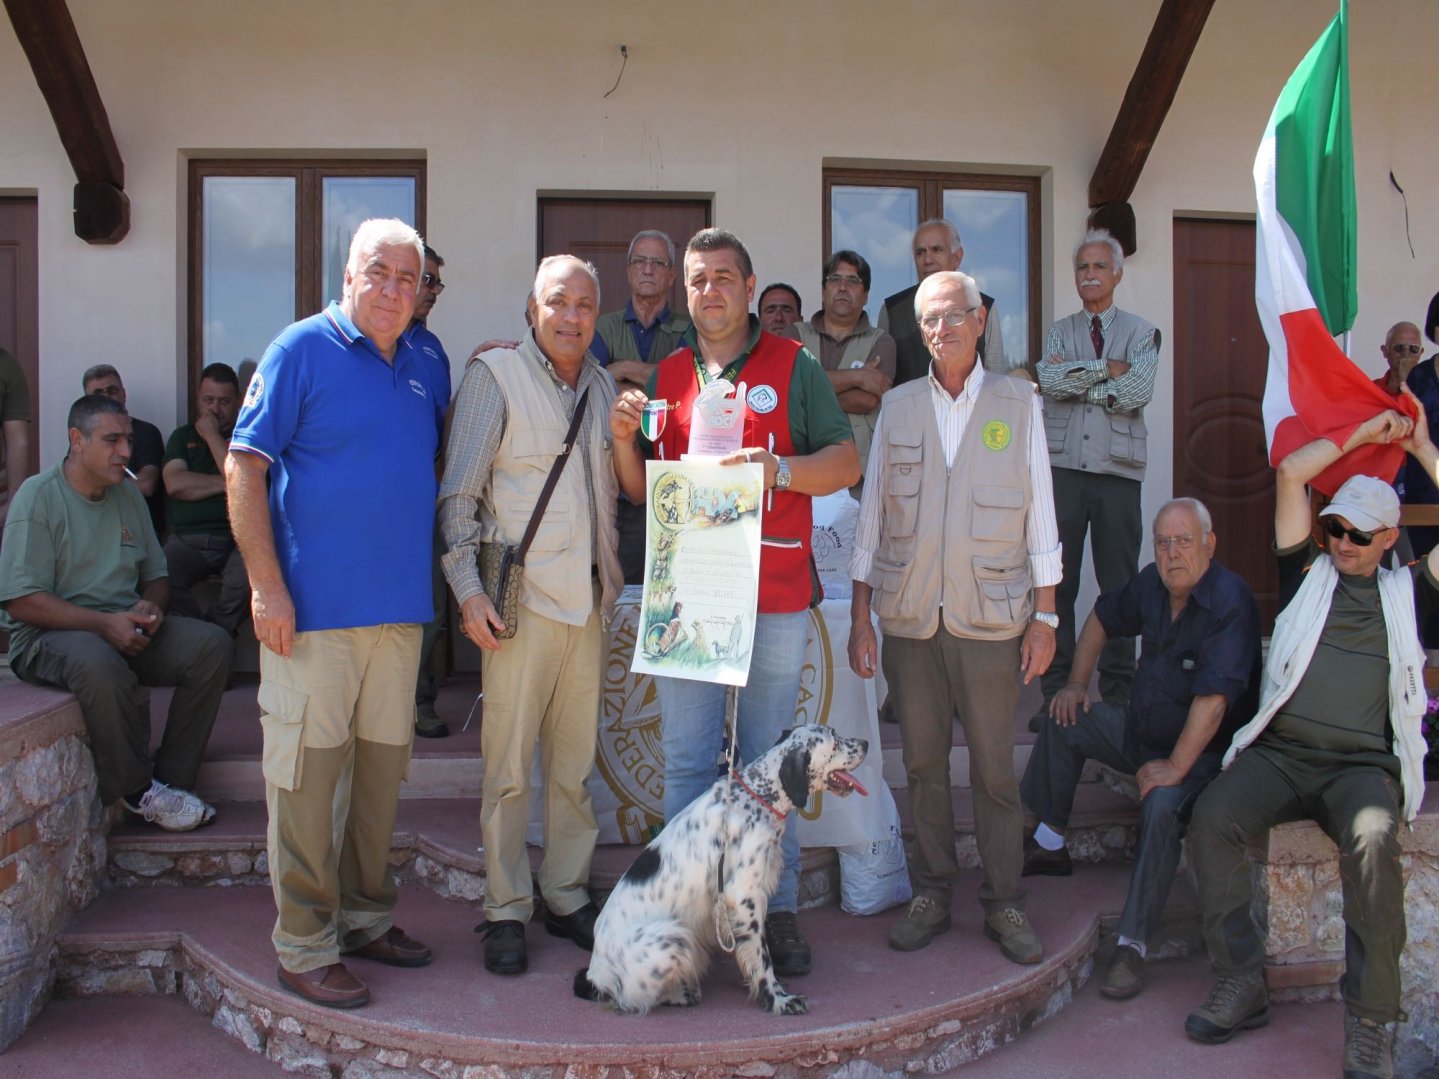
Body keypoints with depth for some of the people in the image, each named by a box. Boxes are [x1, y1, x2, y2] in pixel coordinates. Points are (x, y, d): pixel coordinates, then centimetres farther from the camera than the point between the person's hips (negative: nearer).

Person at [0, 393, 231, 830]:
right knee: (100, 663, -39)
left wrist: (151, 606, -5)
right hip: (51, 633, -6)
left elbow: (157, 574, 20)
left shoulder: (128, 494, 13)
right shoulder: (39, 495, -7)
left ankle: (171, 779, -13)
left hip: (128, 627, 6)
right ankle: (138, 791, -19)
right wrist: (103, 623, -23)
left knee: (212, 643, -18)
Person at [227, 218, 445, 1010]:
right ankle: (305, 945, 12)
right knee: (307, 773, 0)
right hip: (315, 608, -6)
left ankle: (366, 917, 29)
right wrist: (265, 583, -15)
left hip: (399, 608, 7)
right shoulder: (302, 349, -5)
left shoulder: (423, 370, 13)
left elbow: (446, 454, 29)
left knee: (383, 767, 14)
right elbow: (244, 467, -9)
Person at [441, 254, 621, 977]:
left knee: (575, 760, 10)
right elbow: (458, 493, -5)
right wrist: (467, 587, -12)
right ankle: (506, 911, 12)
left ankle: (567, 897, 23)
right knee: (509, 764, -1)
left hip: (586, 598, 5)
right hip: (521, 595, -5)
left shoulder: (602, 386, 15)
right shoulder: (495, 375, -2)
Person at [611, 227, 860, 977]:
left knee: (769, 759, 5)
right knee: (687, 759, 5)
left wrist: (779, 469, -16)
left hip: (773, 596, -2)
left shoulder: (792, 366, 6)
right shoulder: (666, 375, 15)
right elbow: (641, 492, 17)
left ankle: (776, 908, 16)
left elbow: (846, 463, 0)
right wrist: (624, 441, -2)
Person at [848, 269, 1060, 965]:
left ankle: (1004, 903, 16)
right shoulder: (897, 406, 9)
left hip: (990, 615, -1)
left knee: (994, 769, 2)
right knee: (923, 764, 8)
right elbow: (872, 510, 10)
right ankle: (931, 894, 21)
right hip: (908, 615, 2)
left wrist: (1044, 615, 0)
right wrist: (859, 613, 5)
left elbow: (1040, 511, 5)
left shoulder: (1018, 402, 5)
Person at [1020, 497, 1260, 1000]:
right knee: (1065, 720, 5)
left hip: (1205, 750, -8)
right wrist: (1077, 682, 12)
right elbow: (1103, 618, 20)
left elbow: (1213, 698, -33)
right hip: (1142, 730, 9)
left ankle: (1132, 944, -26)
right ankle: (1048, 845, 14)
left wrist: (1176, 766, -34)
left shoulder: (1230, 602, -25)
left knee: (1162, 805, -34)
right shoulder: (1152, 583, 0)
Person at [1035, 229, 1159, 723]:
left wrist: (1076, 377, -5)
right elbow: (1049, 380, -6)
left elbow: (1137, 392, -9)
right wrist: (1106, 368, -7)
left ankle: (1118, 693, 12)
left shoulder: (1142, 333, 9)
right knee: (1057, 584, 2)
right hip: (1063, 469, 1)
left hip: (1118, 473, -1)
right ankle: (1055, 691, 8)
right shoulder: (1059, 331, 14)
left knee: (1119, 586, 4)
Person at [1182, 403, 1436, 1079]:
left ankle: (1370, 1020, -23)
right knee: (1212, 815, -28)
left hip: (1365, 766, -1)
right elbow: (1290, 473, 14)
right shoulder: (1308, 574, 20)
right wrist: (1360, 436, 22)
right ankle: (1241, 985, -16)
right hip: (1279, 753, 1)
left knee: (1371, 837, -34)